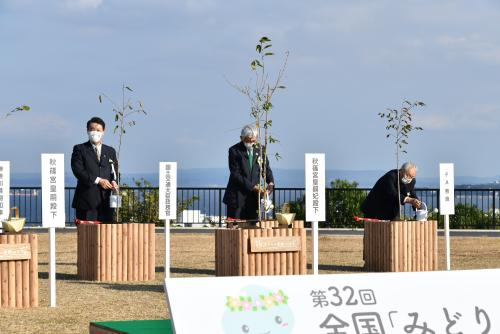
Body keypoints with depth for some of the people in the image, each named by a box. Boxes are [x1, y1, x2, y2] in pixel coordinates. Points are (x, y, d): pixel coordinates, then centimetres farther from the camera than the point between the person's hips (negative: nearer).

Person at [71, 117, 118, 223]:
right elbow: (78, 170, -7)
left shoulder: (110, 151, 18)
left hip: (105, 200, 4)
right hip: (87, 198, -3)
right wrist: (98, 180, -14)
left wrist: (113, 181, -7)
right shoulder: (80, 149, 5)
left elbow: (114, 171, 16)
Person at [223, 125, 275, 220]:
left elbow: (266, 168, 14)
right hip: (237, 197, -3)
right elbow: (235, 174, -10)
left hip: (253, 197, 3)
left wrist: (270, 183, -7)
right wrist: (252, 187, -17)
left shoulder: (260, 149, 7)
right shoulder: (234, 151, -6)